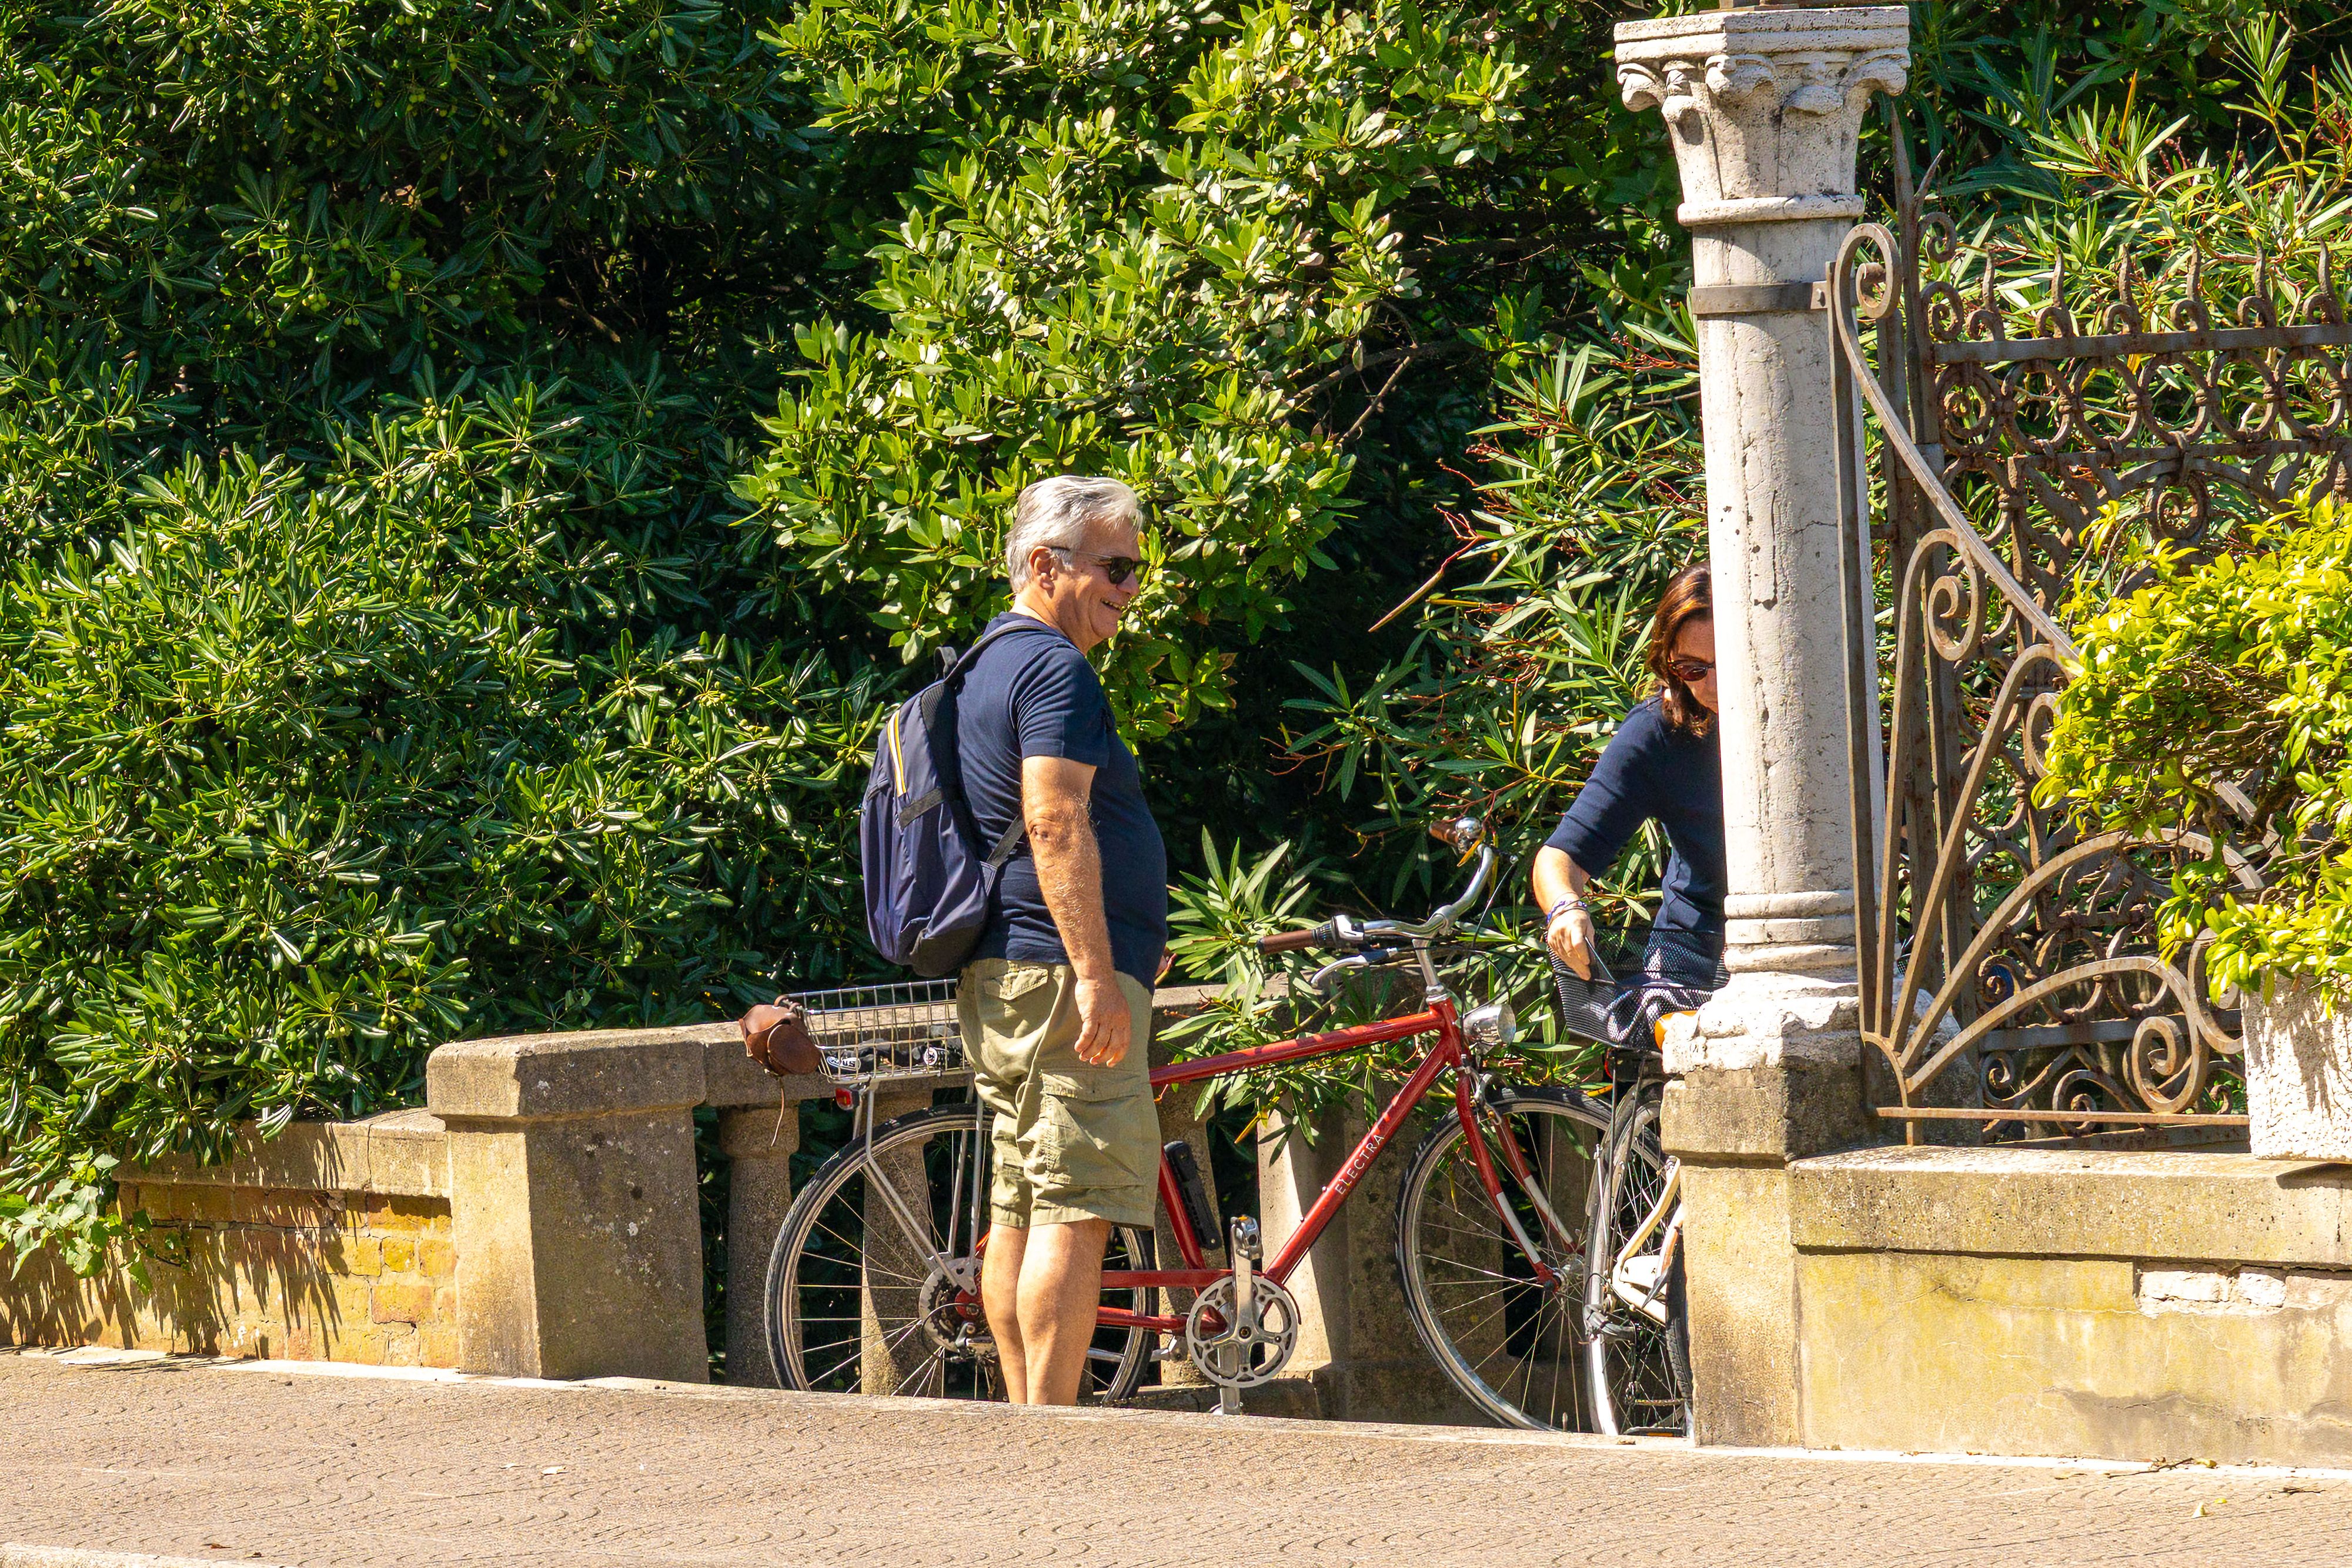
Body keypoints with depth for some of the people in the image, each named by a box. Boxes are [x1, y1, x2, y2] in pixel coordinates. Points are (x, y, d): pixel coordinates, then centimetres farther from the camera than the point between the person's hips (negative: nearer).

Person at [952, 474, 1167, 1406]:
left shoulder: (991, 662, 22)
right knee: (1076, 1212, -12)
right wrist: (1098, 974, -25)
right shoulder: (1054, 668, -12)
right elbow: (1057, 823, -22)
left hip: (1000, 979, 11)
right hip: (1061, 977, -11)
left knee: (1020, 1208, 10)